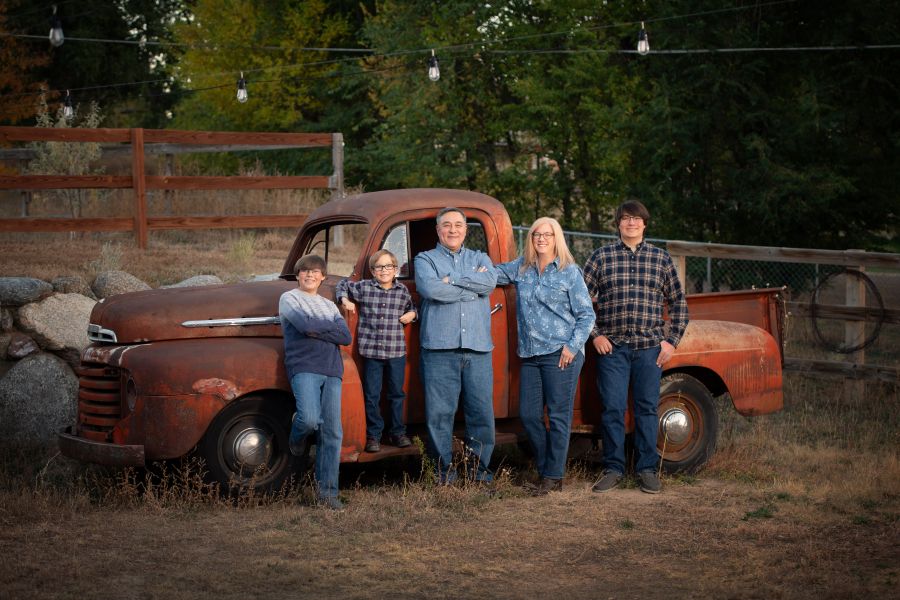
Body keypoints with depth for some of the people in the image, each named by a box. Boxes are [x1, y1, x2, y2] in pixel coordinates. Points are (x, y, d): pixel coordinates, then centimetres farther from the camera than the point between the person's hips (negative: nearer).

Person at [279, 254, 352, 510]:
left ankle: (327, 491, 0)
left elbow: (345, 337, 8)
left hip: (331, 371, 5)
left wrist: (315, 330, -3)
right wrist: (331, 326, 6)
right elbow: (304, 324, -10)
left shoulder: (329, 305, 24)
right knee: (310, 419, -26)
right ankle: (297, 432, 11)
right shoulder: (289, 298, 10)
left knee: (332, 432, -4)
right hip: (303, 368, -5)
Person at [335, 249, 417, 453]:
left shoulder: (403, 291, 4)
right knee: (372, 396, 4)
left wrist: (411, 314, 2)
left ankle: (398, 432, 22)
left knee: (397, 394, 11)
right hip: (371, 350, -1)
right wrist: (345, 300, -2)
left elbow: (410, 307, 23)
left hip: (396, 351, 2)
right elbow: (343, 285, 15)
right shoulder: (363, 287, -1)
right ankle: (373, 435, 13)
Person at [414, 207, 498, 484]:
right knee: (439, 412, -3)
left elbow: (490, 281, -3)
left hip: (478, 349, 2)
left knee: (482, 411, 1)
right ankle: (443, 468, 5)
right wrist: (473, 288, -4)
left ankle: (479, 467, 11)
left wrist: (452, 281, -7)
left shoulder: (479, 259, 19)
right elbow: (430, 288, -12)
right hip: (439, 348, -2)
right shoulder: (425, 259, 10)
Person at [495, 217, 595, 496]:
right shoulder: (520, 268, 11)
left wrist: (573, 347, -11)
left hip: (561, 355, -5)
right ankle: (544, 469, 19)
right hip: (530, 355, 5)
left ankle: (553, 477, 3)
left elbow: (587, 315, -1)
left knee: (558, 416, -3)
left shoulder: (569, 272, -1)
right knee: (528, 414, 5)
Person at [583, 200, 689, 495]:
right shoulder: (601, 257, 5)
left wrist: (671, 340, 3)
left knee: (647, 408, 4)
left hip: (650, 347, 1)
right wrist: (595, 335, -2)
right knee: (612, 409, 0)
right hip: (612, 347, -1)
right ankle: (613, 468, 11)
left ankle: (647, 470, 13)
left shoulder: (661, 258, 8)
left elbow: (678, 303, 12)